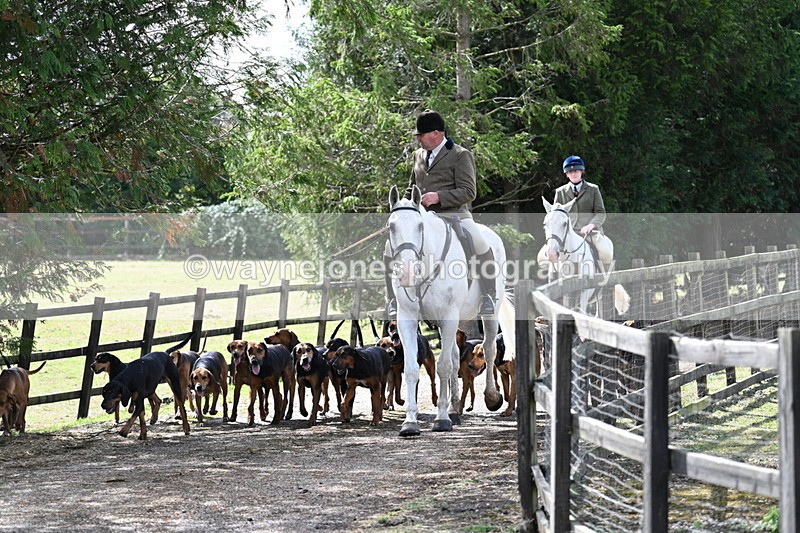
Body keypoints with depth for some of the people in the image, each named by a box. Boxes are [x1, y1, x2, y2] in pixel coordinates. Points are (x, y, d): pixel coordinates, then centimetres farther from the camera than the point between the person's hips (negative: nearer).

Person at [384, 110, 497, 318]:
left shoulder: (461, 155, -1)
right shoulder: (419, 155, 19)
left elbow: (468, 192, -10)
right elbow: (411, 189, 31)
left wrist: (438, 197, -21)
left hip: (453, 214, -5)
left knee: (480, 246, -30)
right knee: (391, 247, -11)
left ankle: (488, 297, -17)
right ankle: (393, 300, -1)